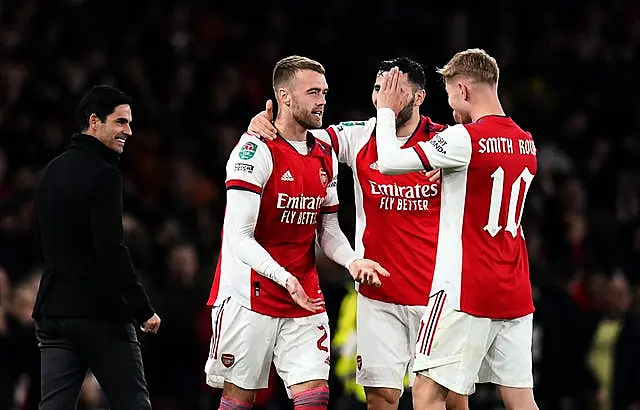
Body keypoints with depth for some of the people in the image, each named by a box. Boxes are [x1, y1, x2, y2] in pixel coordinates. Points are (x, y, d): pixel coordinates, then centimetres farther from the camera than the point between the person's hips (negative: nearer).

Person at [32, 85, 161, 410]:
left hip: (52, 312, 8)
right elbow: (111, 251, -19)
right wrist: (143, 310, -16)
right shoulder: (103, 175, -12)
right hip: (100, 315, -8)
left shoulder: (52, 172, 15)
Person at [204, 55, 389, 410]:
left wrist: (352, 261, -7)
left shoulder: (325, 156, 10)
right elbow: (239, 238, -19)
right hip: (249, 297, -6)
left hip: (305, 299, 6)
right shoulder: (256, 151, -14)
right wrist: (286, 278, -31)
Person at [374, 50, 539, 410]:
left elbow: (388, 162, -11)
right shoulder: (527, 144, 11)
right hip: (516, 295, 7)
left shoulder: (465, 138, -13)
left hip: (466, 291, -7)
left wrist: (387, 111, 6)